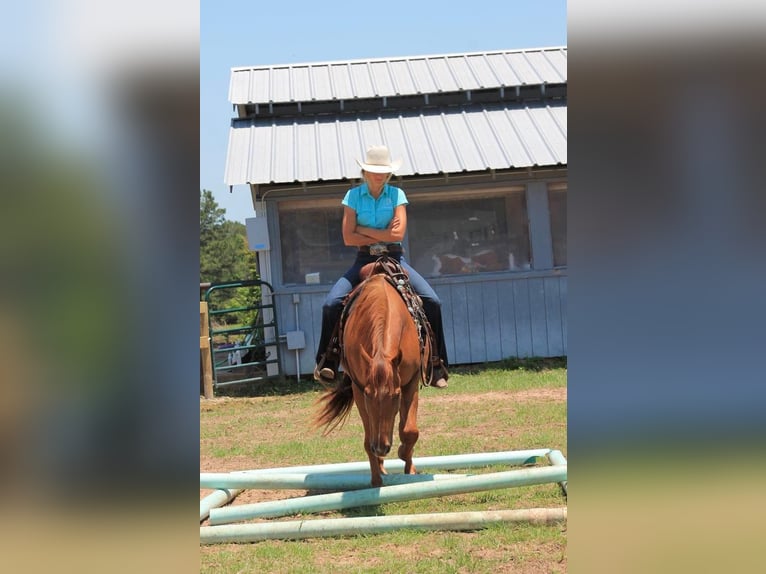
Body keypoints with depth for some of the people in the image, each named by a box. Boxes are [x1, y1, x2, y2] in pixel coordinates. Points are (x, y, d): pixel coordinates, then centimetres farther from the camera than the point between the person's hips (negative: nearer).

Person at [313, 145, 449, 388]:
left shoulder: (397, 195, 2)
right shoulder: (353, 195, 2)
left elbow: (398, 234, -11)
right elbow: (348, 238, -7)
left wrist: (364, 230, -9)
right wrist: (383, 235, -9)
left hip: (394, 258, 0)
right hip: (364, 259, 0)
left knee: (432, 301, -18)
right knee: (331, 304, -20)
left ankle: (436, 362, -7)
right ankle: (327, 361, -3)